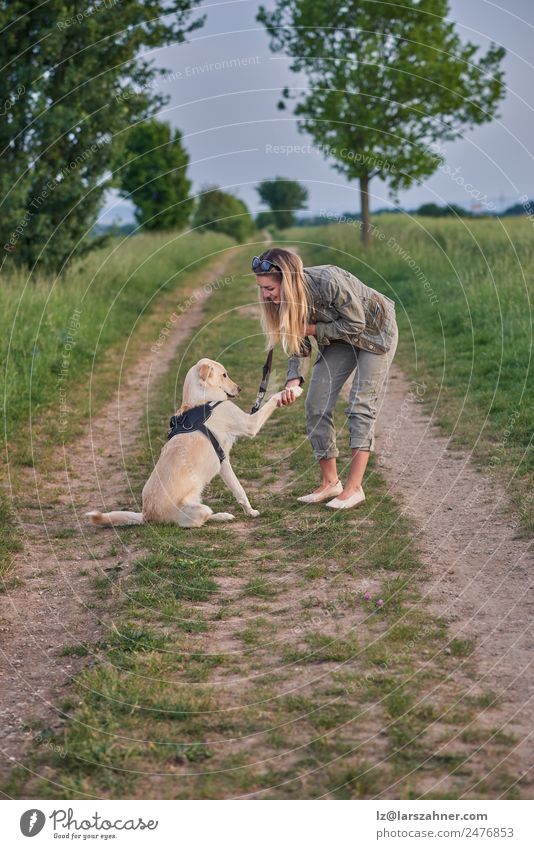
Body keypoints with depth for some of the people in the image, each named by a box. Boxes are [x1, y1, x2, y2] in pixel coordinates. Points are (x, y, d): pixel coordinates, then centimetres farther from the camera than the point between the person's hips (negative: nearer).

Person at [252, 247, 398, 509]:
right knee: (316, 405, -1)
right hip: (338, 338, 7)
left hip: (374, 330, -7)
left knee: (361, 405, -13)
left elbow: (356, 324, -28)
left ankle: (354, 488, -12)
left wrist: (314, 329, -27)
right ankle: (330, 482, 10)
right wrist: (293, 379, -25)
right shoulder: (284, 298, -17)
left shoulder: (328, 281, -38)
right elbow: (298, 342, -9)